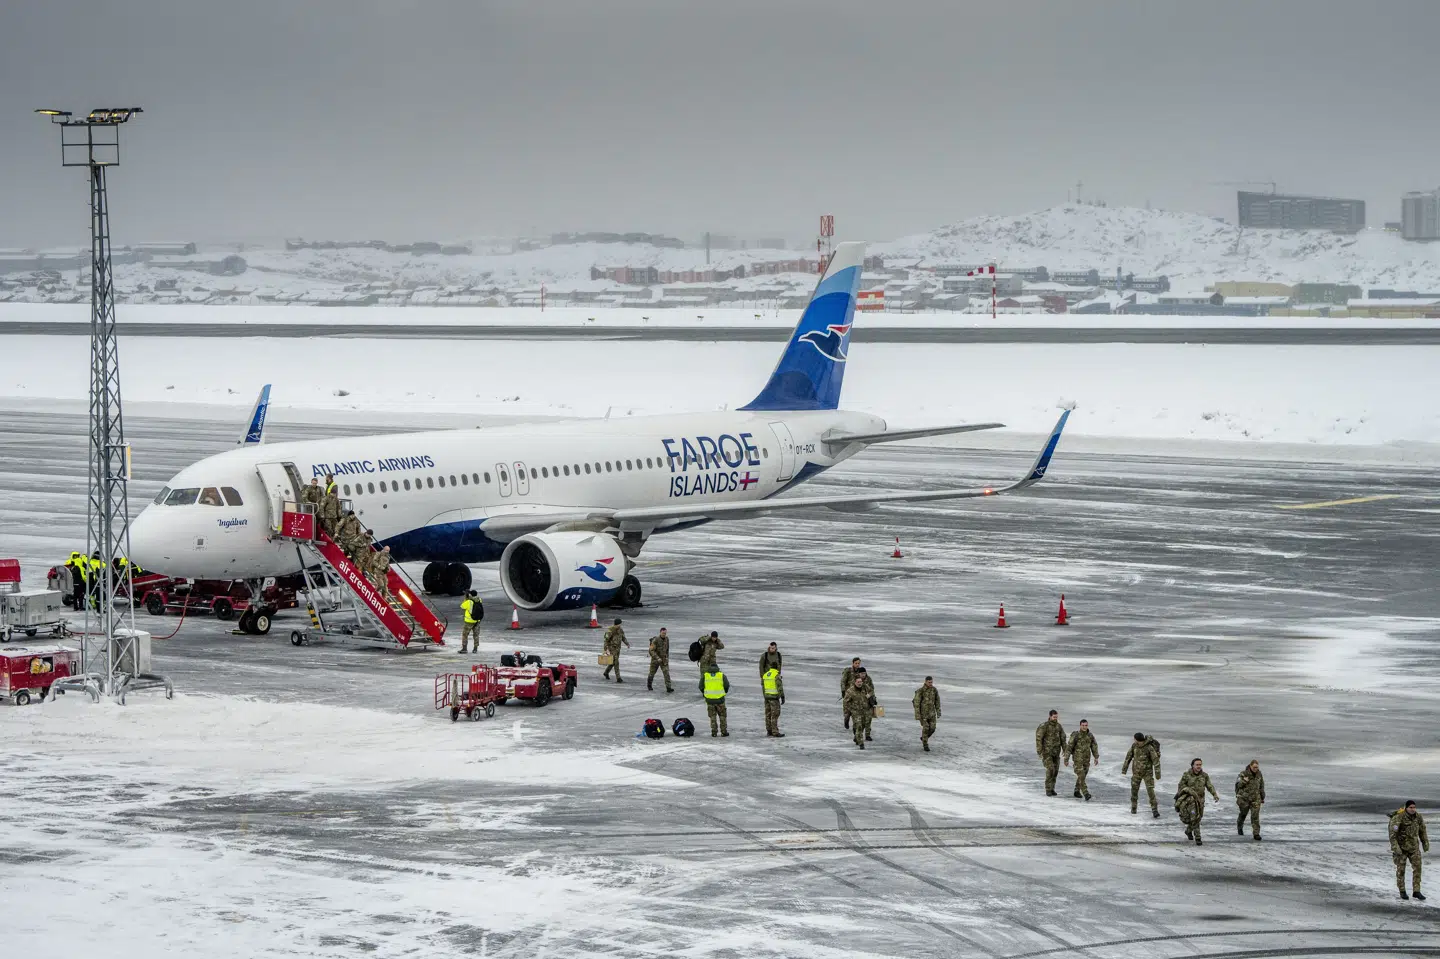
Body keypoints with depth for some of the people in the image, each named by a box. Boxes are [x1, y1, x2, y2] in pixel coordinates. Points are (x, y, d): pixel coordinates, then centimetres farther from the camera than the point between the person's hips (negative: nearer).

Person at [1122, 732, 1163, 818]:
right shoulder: (1134, 745, -7)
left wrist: (1158, 774, -19)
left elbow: (1156, 761, -19)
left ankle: (1155, 810, -7)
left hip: (1147, 772, -4)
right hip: (1136, 771, 4)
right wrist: (1124, 769, 4)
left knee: (1150, 790, -11)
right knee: (1134, 790, 8)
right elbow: (1129, 757, 2)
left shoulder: (1149, 748, -23)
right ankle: (1133, 809, 24)